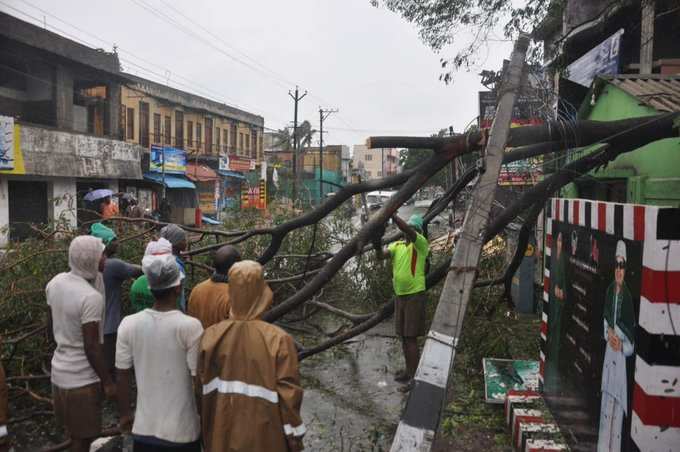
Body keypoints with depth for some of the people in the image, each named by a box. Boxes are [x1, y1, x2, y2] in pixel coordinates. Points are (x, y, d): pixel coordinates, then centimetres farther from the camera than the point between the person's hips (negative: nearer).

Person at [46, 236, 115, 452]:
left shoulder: (55, 282, -2)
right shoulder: (91, 297, -26)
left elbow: (51, 327, 10)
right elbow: (92, 348, -22)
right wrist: (107, 382, -11)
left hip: (59, 371, 8)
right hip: (82, 378, -8)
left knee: (76, 434, 24)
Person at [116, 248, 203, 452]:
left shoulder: (128, 324, -7)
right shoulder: (190, 326, -18)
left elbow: (122, 376, 1)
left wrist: (125, 414, 16)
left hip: (144, 428, 3)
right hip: (182, 430, -3)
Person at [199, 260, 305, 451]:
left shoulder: (212, 336, -13)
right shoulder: (278, 340, -22)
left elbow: (202, 391, -4)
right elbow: (288, 394, -17)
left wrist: (206, 430, 12)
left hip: (222, 433, 3)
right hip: (264, 436, -2)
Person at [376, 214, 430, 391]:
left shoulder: (421, 243, -9)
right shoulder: (396, 245, 9)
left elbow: (407, 230, -27)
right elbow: (381, 256, -6)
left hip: (415, 295, -7)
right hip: (400, 295, 7)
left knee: (411, 338, -6)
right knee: (403, 336, 14)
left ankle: (415, 377, 3)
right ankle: (409, 371, 28)